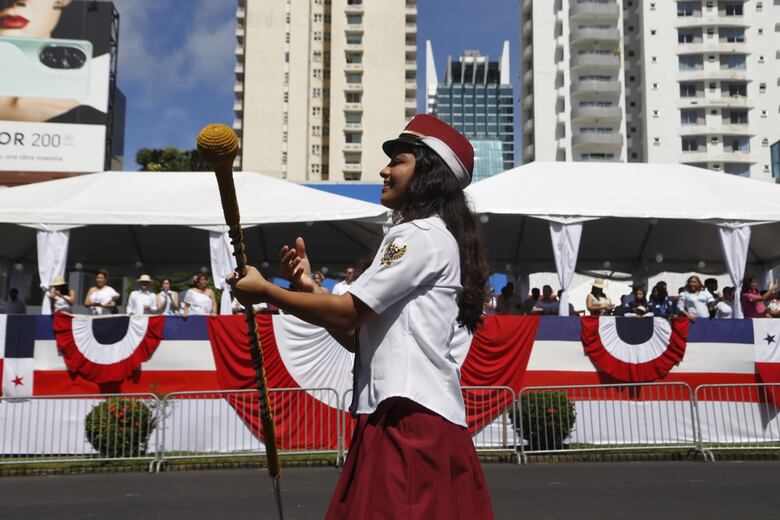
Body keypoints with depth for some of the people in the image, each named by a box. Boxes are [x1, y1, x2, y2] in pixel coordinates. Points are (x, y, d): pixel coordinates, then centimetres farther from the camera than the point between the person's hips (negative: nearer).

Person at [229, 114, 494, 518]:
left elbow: (347, 314, -13)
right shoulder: (430, 237, 22)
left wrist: (265, 292, -4)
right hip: (400, 416, 10)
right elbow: (358, 335, 18)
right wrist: (308, 287, 8)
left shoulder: (421, 235, -10)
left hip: (413, 417, -10)